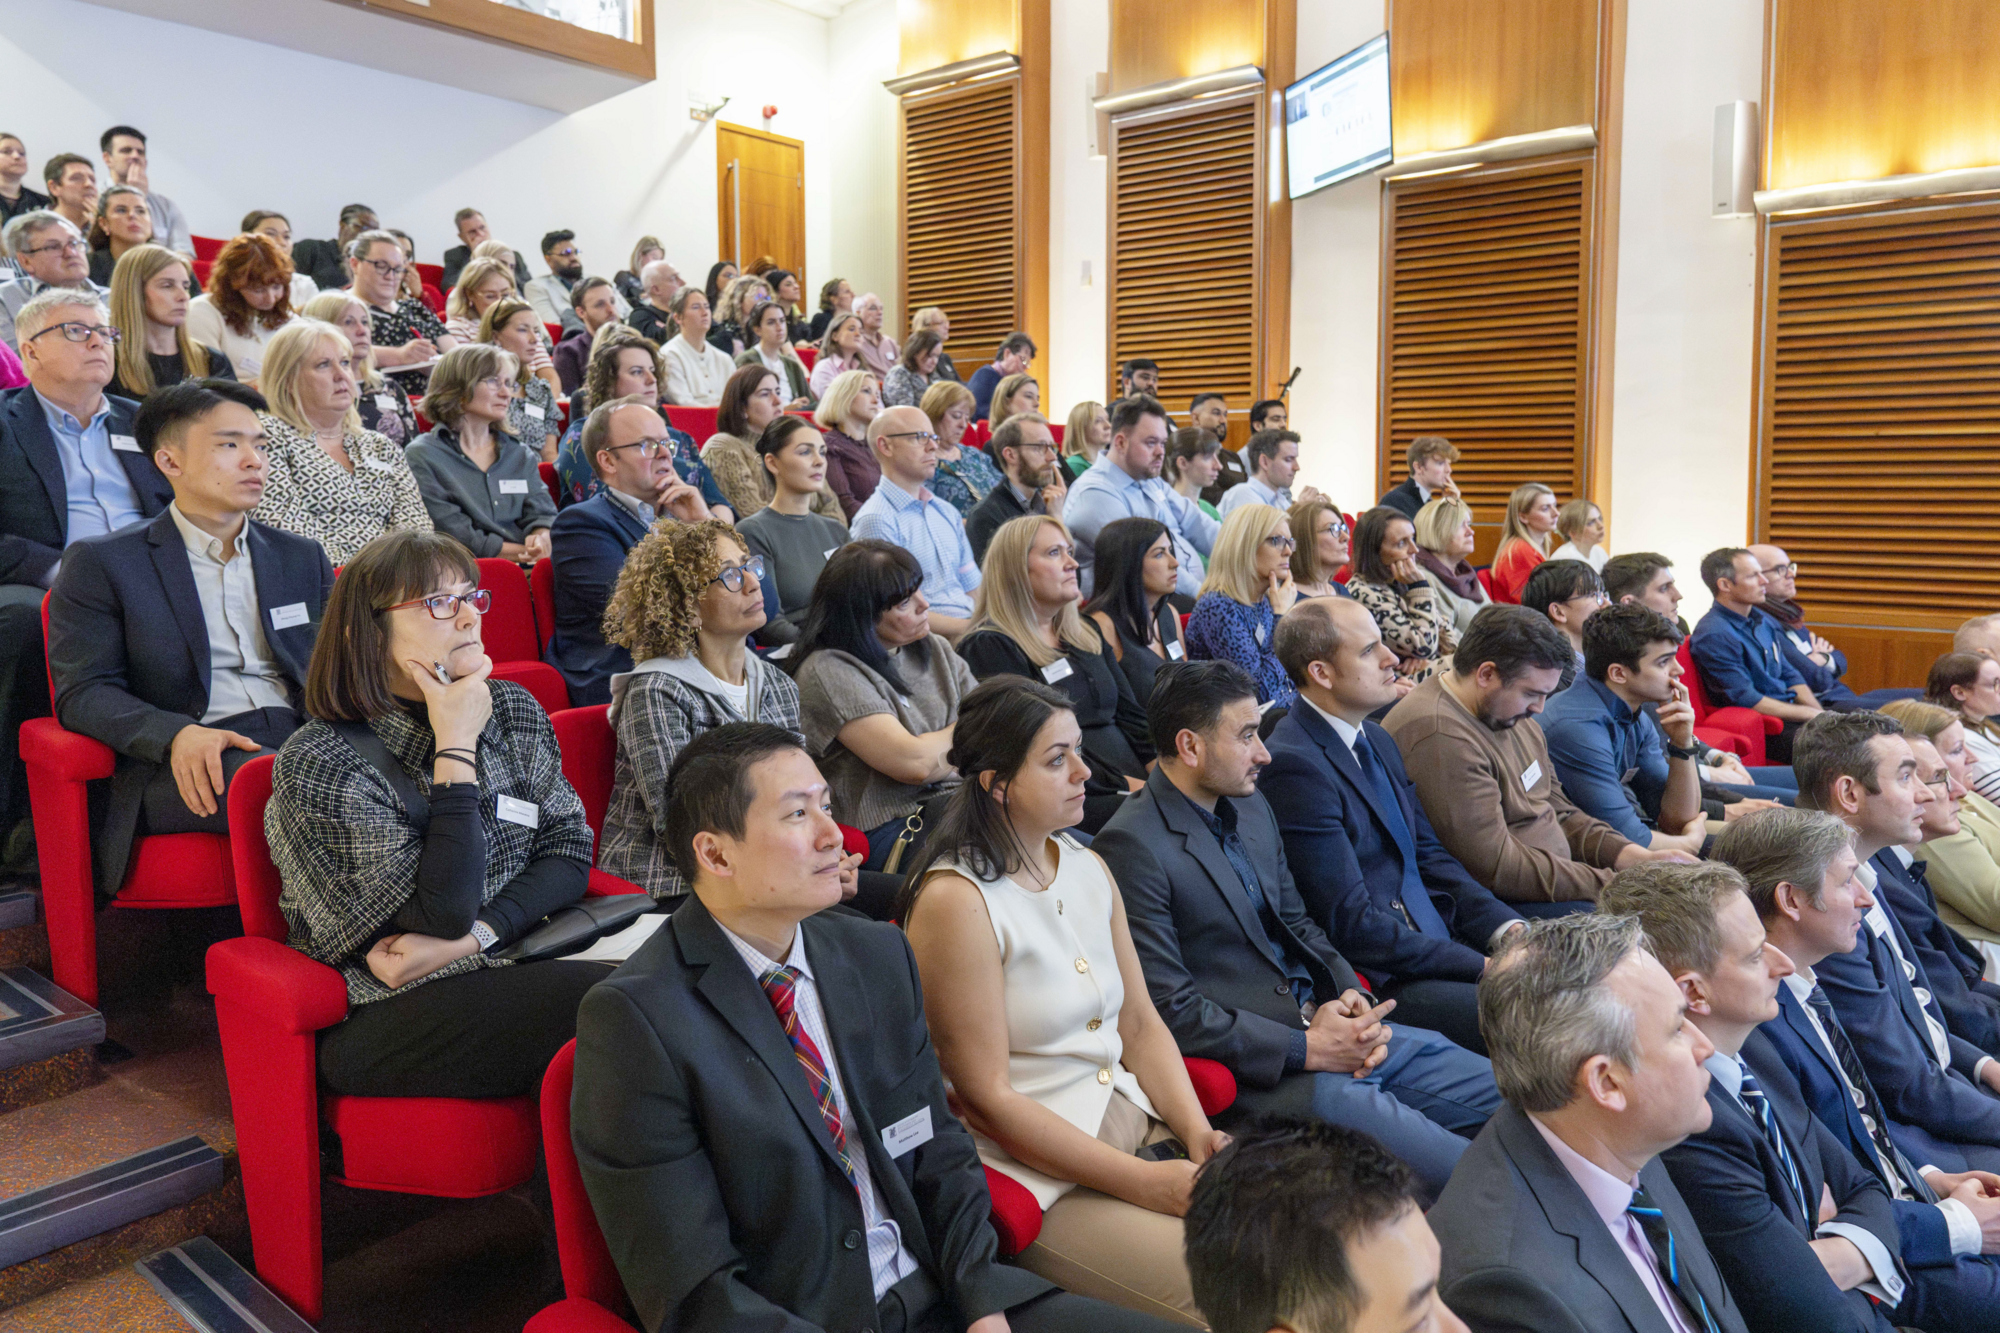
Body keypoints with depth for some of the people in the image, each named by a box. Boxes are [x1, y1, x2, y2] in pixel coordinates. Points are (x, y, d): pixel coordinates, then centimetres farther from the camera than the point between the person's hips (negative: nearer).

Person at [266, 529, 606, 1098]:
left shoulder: (514, 710, 8)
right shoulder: (316, 765, -10)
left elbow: (568, 849, 5)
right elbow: (445, 912, -17)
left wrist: (471, 936, -13)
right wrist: (457, 746, -16)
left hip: (513, 963, 6)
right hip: (383, 1014, -5)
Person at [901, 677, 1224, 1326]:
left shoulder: (1088, 868, 8)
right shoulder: (955, 901, -17)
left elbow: (1140, 1023, 11)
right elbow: (986, 1098, -17)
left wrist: (1198, 1133, -6)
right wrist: (1147, 1183, -17)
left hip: (1132, 1116, 8)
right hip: (1038, 1173, -7)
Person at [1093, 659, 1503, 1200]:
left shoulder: (1250, 804, 12)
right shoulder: (1132, 846, -16)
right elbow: (1169, 1010, -18)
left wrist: (1350, 998, -1)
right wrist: (1307, 1048, -18)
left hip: (1339, 1032, 9)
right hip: (1259, 1071, -9)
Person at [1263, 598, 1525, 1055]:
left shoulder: (1377, 740, 13)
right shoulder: (1293, 764, -19)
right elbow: (1352, 926, -20)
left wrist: (1506, 928, 2)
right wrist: (1482, 966, -17)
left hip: (1441, 941, 9)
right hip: (1382, 980, -9)